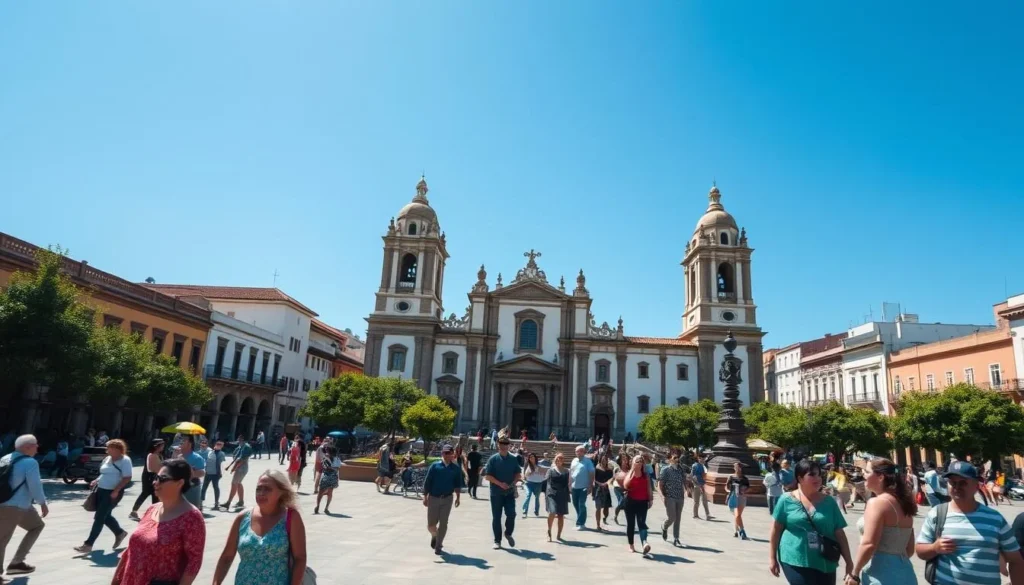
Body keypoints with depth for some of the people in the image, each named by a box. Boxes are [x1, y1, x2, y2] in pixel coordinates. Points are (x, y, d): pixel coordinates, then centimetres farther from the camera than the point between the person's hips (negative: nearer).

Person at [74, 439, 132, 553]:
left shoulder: (125, 460, -14)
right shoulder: (108, 459, 10)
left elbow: (127, 478, -18)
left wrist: (116, 491, -23)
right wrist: (96, 481, 5)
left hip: (112, 493, -8)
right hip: (101, 490, 9)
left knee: (99, 517, -6)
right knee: (105, 516, 15)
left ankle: (88, 545, 1)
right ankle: (120, 533, 34)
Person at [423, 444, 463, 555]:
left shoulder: (456, 468, 0)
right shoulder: (435, 466, -5)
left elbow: (458, 484, 6)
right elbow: (427, 482, -4)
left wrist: (457, 497, 0)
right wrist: (425, 497, -7)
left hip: (447, 499, 1)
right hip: (433, 498, -1)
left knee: (443, 523, 3)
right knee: (431, 524, 5)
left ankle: (438, 546, 17)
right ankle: (434, 535, 38)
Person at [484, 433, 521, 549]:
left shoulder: (513, 459, 4)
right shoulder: (493, 459, -4)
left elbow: (518, 474, 10)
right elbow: (487, 476, -7)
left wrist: (513, 482, -11)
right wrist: (500, 484, -18)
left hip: (510, 492, 2)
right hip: (496, 493, -2)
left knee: (511, 514, -5)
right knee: (496, 517, 5)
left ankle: (508, 534, 23)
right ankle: (497, 541, 18)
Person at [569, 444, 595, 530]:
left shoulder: (588, 461, -7)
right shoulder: (574, 460, 10)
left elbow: (591, 474, -9)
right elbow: (570, 472, 15)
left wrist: (590, 485, -13)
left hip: (583, 487, -6)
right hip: (574, 486, 6)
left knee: (581, 505, -5)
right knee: (576, 504, 13)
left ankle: (581, 523, 2)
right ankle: (580, 521, 26)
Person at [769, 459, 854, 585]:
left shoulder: (828, 502, 5)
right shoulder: (787, 500, -3)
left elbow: (839, 533, 8)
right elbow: (776, 530, 2)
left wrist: (848, 561, 5)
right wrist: (772, 558, 1)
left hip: (825, 563, 3)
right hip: (795, 561, -3)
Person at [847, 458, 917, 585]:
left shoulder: (877, 502, -15)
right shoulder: (902, 503, 12)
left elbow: (868, 545, -21)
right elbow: (910, 549, 18)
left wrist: (854, 574, -12)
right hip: (905, 574, 9)